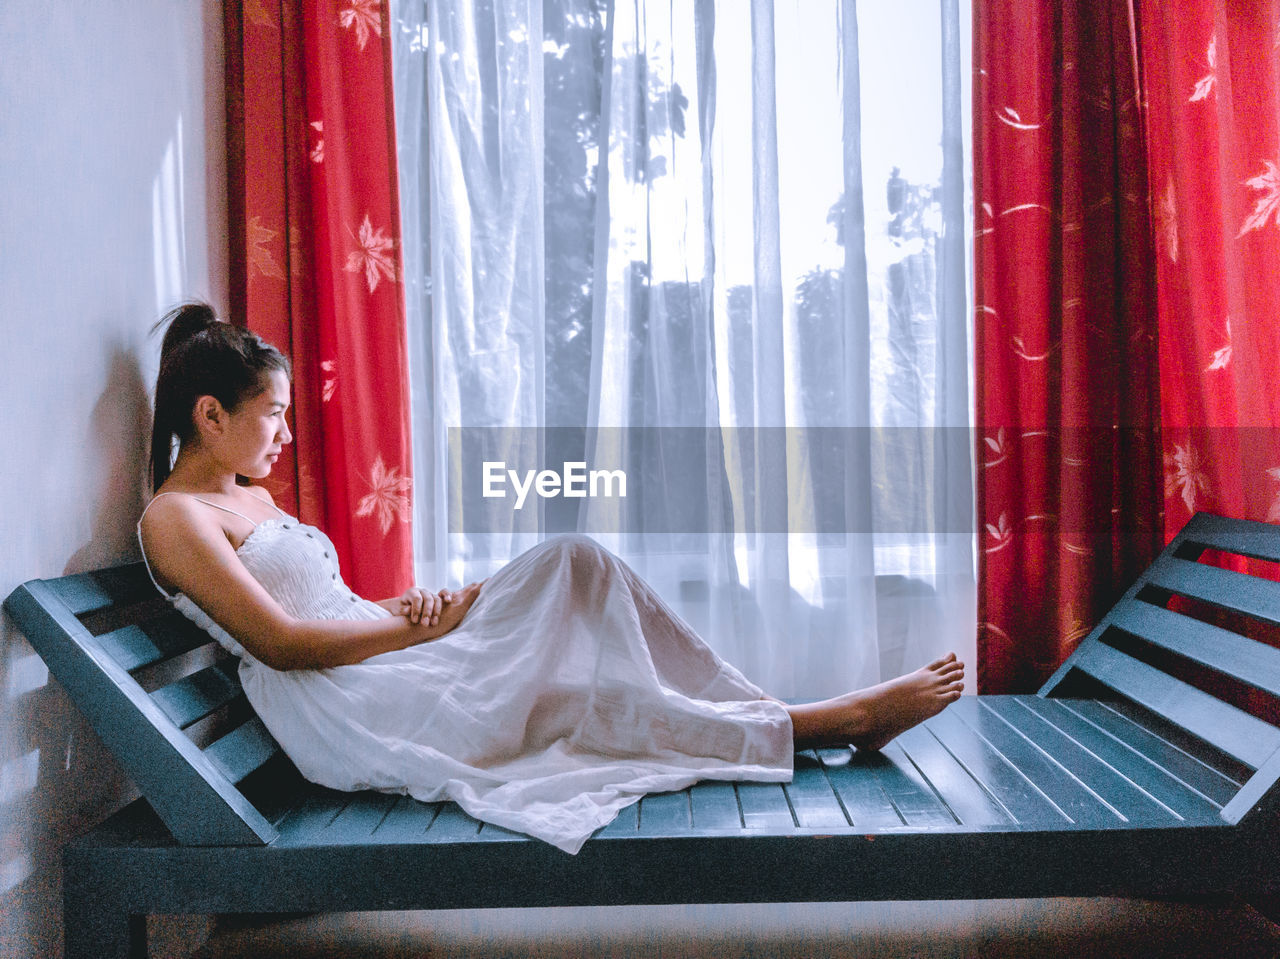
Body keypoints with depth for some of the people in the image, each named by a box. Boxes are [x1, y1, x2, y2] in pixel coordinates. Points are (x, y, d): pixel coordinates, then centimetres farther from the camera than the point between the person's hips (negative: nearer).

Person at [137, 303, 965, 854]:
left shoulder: (251, 496, 22)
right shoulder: (173, 518, -7)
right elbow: (281, 641, -16)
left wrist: (409, 607, 0)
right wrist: (416, 626, -11)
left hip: (375, 668, 8)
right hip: (337, 714, -8)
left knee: (574, 564, -10)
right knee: (577, 693, -19)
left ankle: (759, 709, -11)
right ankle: (823, 725, -9)